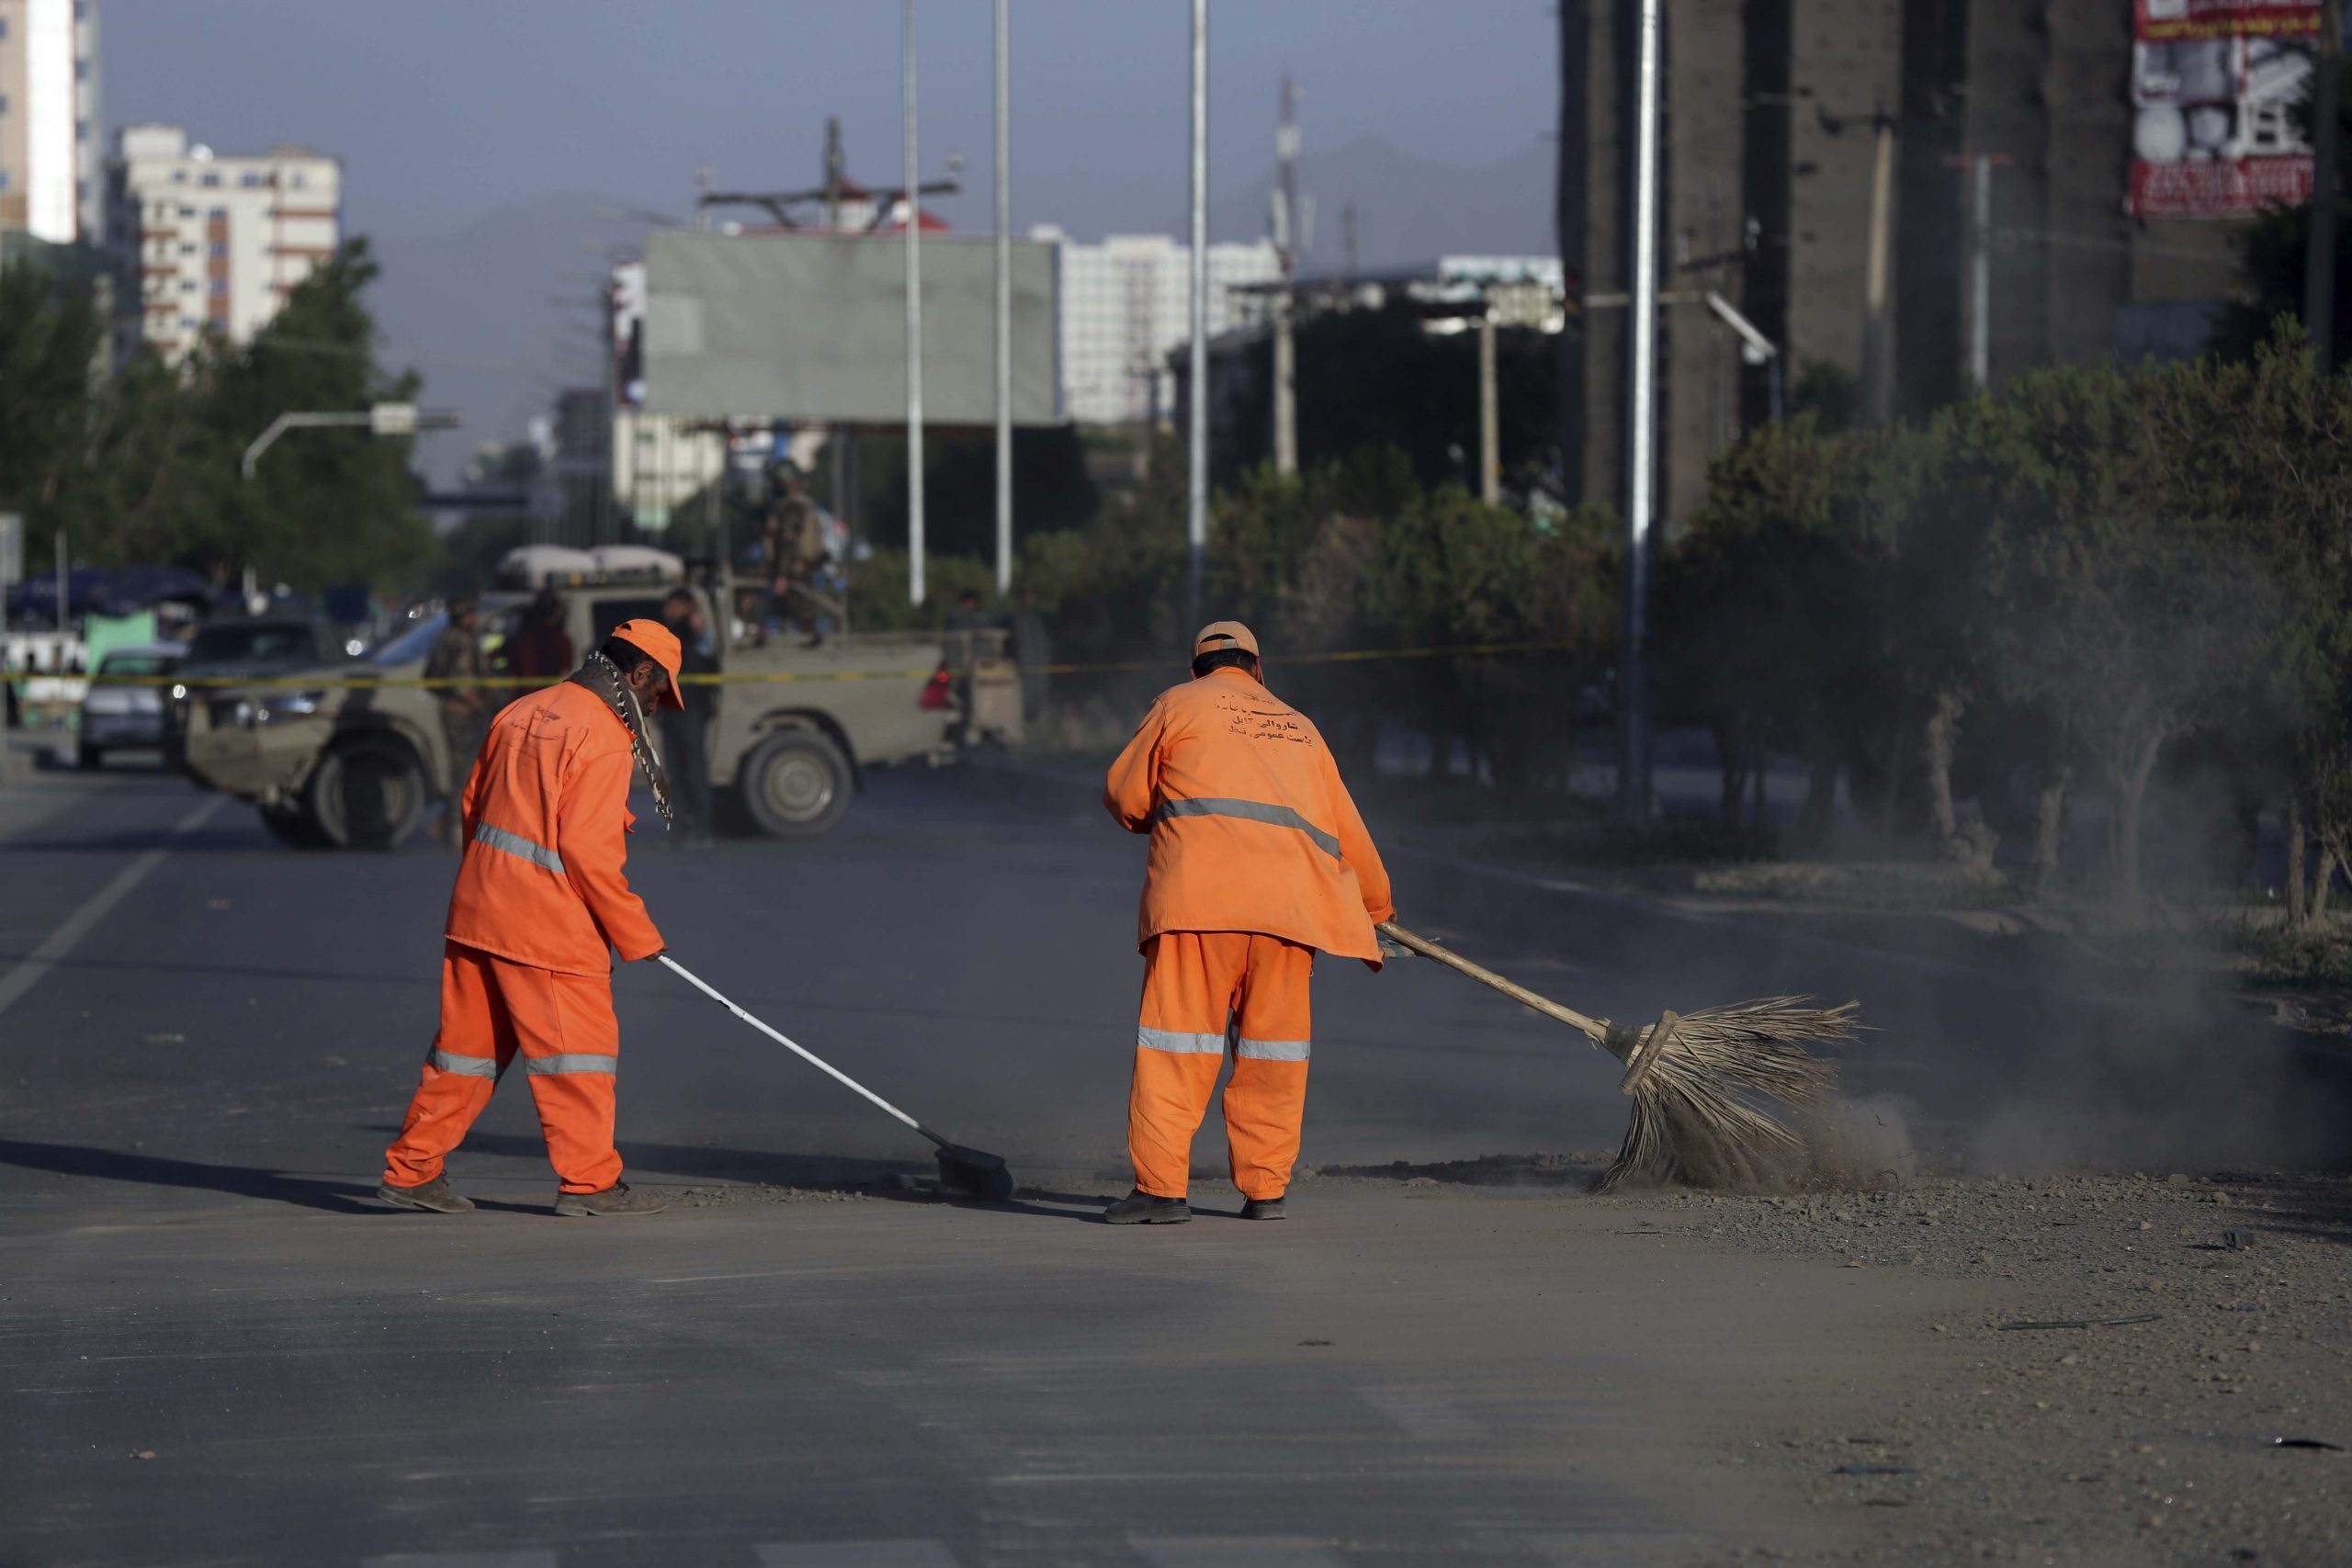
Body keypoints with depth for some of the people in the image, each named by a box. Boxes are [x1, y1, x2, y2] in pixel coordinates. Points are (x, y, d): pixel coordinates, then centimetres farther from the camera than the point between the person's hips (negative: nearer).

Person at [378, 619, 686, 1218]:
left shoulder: (523, 712, 12)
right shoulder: (604, 738, -13)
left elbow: (473, 807, 17)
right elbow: (588, 851, -18)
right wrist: (636, 936, -10)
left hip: (477, 906, 8)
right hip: (548, 922, -8)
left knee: (469, 1040, 13)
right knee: (579, 1045, 2)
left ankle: (411, 1169, 16)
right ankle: (588, 1180, 7)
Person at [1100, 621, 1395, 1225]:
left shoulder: (1181, 704, 15)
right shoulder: (1300, 728, 28)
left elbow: (1125, 795, 14)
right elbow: (1346, 829, 31)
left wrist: (1160, 819, 37)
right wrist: (1376, 903, 46)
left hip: (1201, 887, -4)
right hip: (1288, 897, 4)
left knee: (1177, 1038, -5)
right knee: (1273, 1042, 11)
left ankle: (1161, 1186, -12)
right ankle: (1265, 1187, 11)